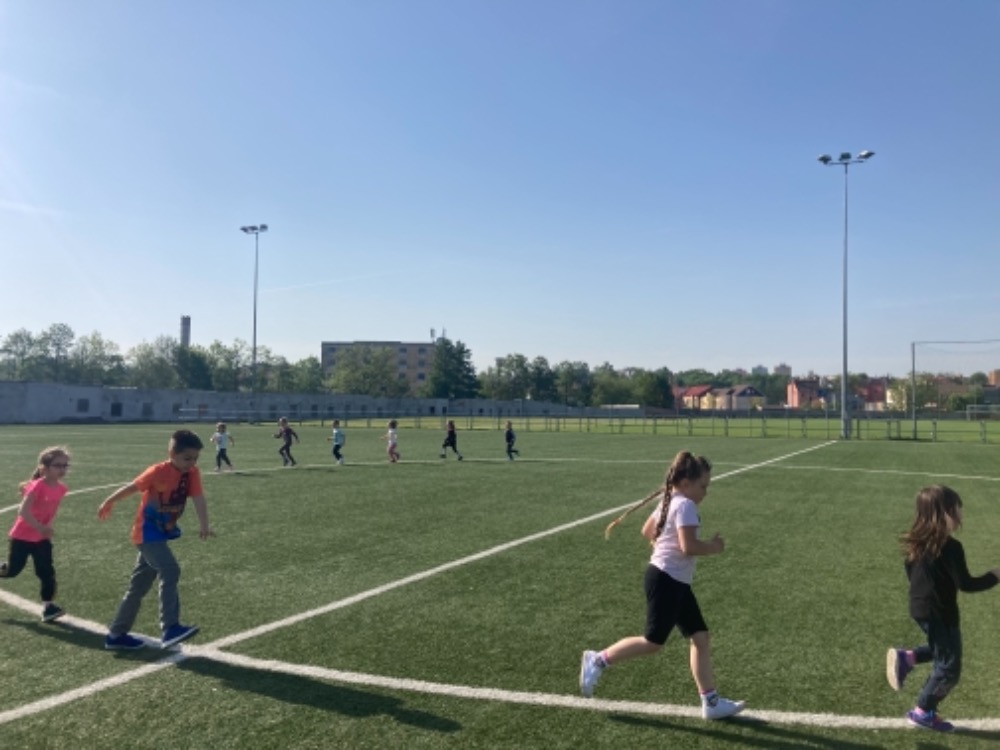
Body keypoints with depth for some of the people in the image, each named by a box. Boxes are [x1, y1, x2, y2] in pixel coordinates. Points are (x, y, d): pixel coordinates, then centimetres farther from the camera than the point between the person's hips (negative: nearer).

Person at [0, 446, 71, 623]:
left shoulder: (61, 489, -5)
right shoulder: (38, 486, -24)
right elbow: (23, 511, -28)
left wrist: (48, 528, 5)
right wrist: (41, 528, -31)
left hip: (42, 538, 5)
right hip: (22, 536, -5)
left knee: (47, 572, -2)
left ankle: (48, 606, -2)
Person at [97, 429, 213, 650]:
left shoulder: (192, 473, -8)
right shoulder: (158, 471, -21)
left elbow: (198, 499, -20)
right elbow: (131, 488, -8)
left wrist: (204, 526, -35)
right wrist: (108, 504, 6)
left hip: (163, 533, 7)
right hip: (147, 532, -7)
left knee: (139, 585, 16)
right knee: (170, 571, -25)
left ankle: (116, 635, 29)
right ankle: (170, 629, -26)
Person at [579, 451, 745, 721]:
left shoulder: (669, 501, 14)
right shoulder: (685, 505, -16)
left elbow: (647, 530, 24)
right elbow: (689, 547, -25)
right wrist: (713, 547, -10)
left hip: (676, 582, 11)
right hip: (666, 580, -11)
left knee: (700, 637, 9)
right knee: (653, 642, -2)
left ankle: (711, 702, 15)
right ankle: (597, 660, 9)